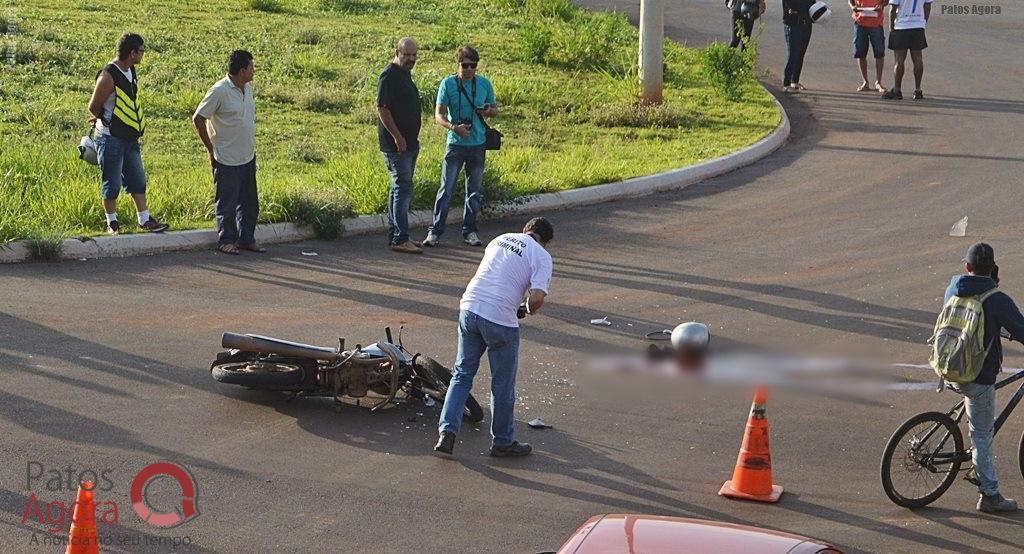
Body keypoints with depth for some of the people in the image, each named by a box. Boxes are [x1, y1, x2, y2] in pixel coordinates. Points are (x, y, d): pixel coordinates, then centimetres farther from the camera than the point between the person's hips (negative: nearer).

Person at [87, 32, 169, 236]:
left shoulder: (131, 72, 5)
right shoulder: (108, 76, -21)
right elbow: (94, 106, -12)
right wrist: (107, 121, 5)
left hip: (130, 137, 8)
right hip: (111, 138, -8)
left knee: (138, 180, 11)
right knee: (112, 183, 3)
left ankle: (144, 219, 19)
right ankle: (112, 223, 14)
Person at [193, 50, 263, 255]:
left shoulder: (247, 88, 7)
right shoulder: (219, 91, -16)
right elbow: (198, 119, -12)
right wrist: (211, 149, -8)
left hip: (248, 158, 8)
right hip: (227, 160, -8)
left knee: (249, 202, 12)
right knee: (227, 203, 2)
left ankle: (247, 239, 22)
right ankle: (226, 240, 12)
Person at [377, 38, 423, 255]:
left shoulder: (405, 75, 17)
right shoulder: (389, 76, -13)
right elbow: (382, 109, -19)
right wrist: (397, 137, -21)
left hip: (409, 143, 10)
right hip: (396, 144, -10)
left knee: (400, 189, 13)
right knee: (403, 189, -12)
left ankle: (394, 235, 19)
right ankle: (400, 239, -12)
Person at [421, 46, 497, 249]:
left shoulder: (484, 84, 4)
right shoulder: (448, 84, -4)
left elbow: (495, 109, 16)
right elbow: (439, 115, -7)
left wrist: (487, 111, -8)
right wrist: (454, 127, -25)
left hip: (478, 144, 3)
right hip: (456, 144, -3)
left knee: (474, 190, 9)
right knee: (446, 189, -5)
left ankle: (470, 231, 19)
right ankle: (435, 231, -1)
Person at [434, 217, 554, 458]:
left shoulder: (500, 240, 17)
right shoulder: (542, 256, -1)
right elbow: (537, 296, -14)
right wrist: (529, 310, 9)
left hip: (469, 308, 5)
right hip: (500, 320, -5)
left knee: (462, 375, 16)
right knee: (503, 384, 11)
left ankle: (447, 431, 6)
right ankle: (502, 442, 23)